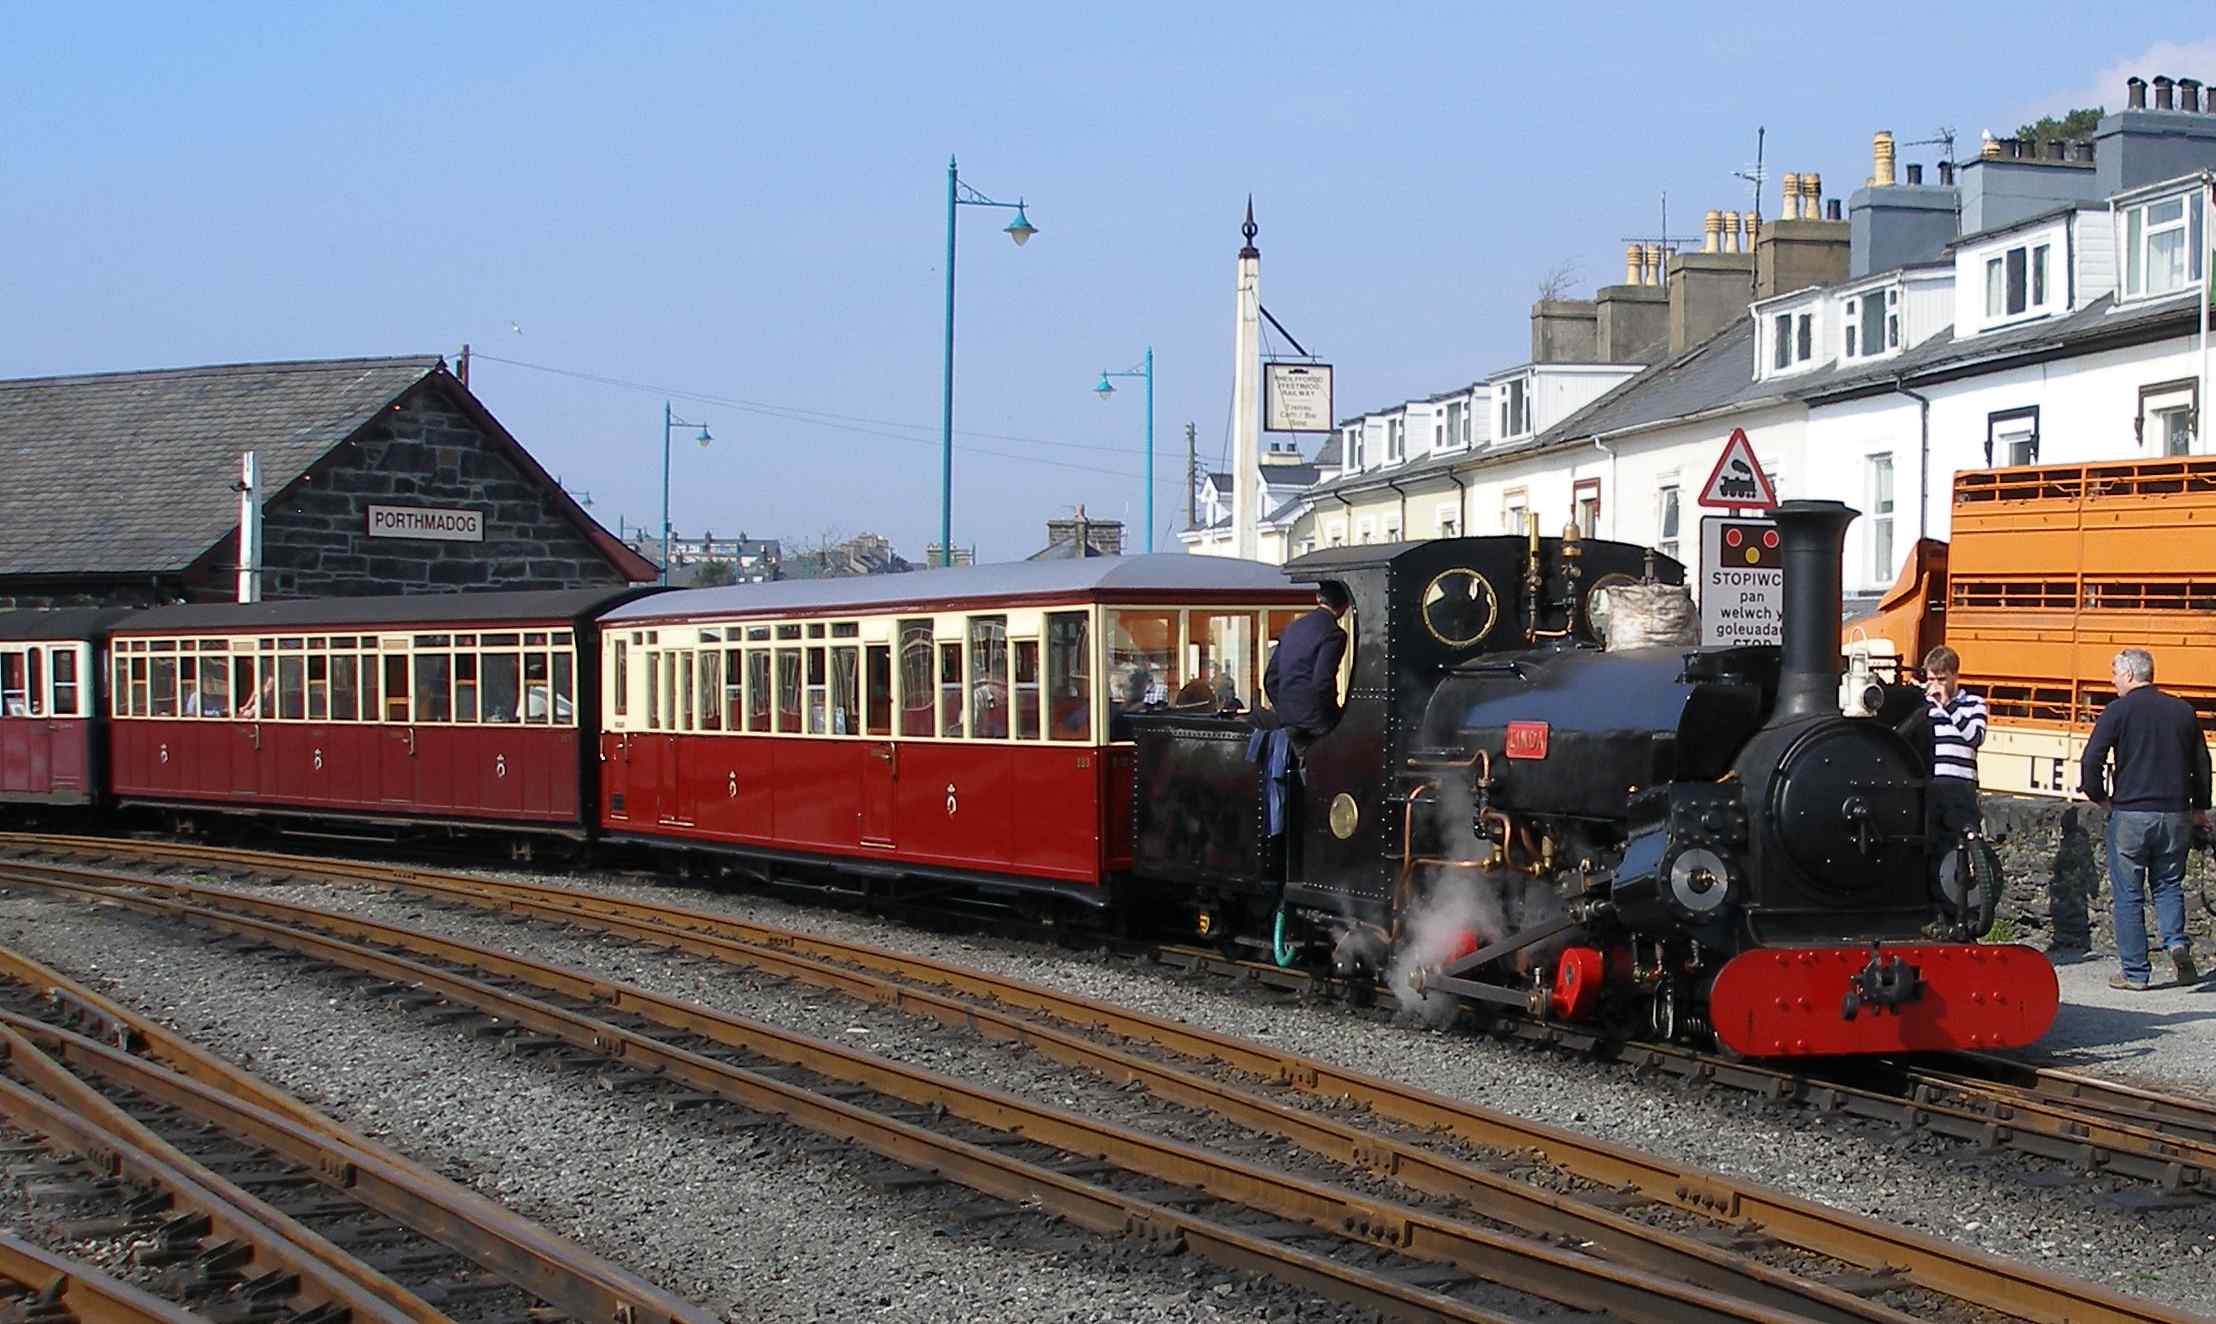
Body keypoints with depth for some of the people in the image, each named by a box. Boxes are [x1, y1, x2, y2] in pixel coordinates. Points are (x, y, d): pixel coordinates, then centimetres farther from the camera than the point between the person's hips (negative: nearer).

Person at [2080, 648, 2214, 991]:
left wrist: (2100, 797, 4)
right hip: (2176, 815, 4)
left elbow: (2091, 760, -12)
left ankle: (2135, 973, 5)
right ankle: (2177, 942, -7)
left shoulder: (2119, 710, -5)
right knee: (2168, 884, 18)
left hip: (2130, 812, -4)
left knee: (2128, 894, 4)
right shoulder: (2183, 711, 7)